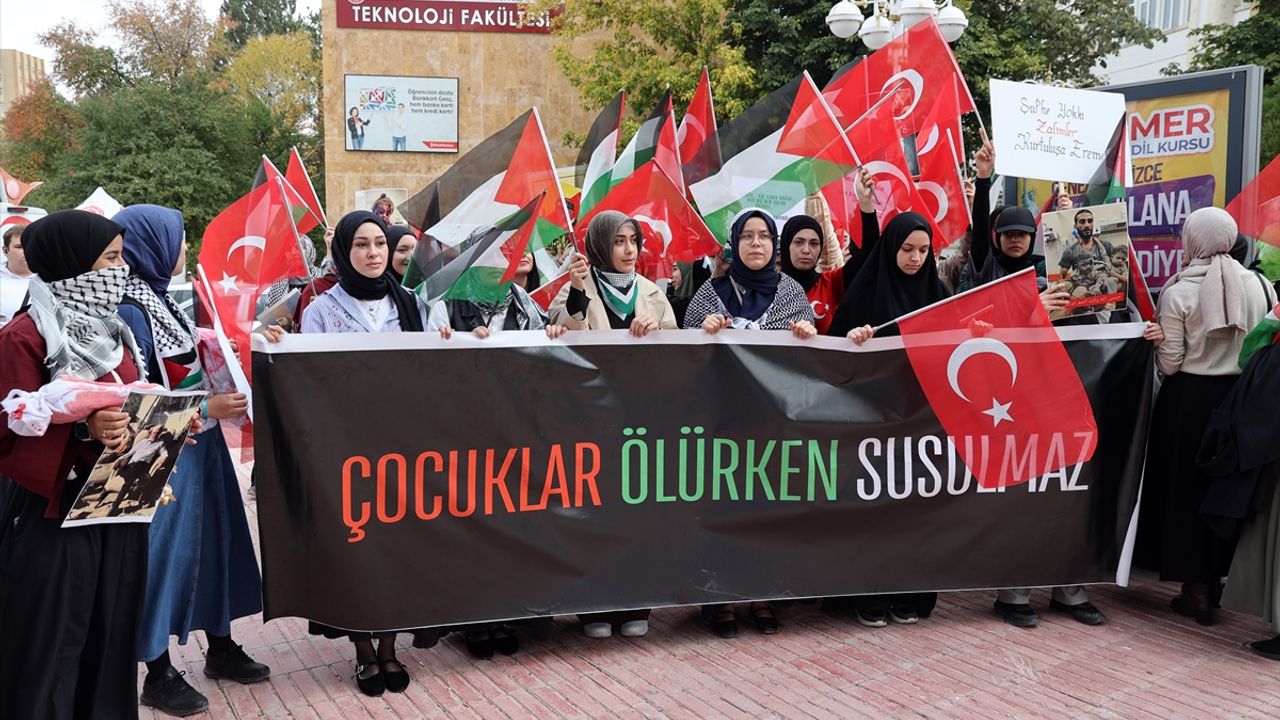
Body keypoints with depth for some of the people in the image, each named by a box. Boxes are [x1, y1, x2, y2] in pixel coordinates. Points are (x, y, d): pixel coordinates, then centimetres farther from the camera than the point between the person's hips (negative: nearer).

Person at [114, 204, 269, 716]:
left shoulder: (160, 300, 7)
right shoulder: (129, 312, -19)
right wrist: (207, 409, -21)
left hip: (197, 446, 9)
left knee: (211, 540, 16)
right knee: (164, 550, 2)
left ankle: (220, 647, 31)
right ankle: (158, 674, 17)